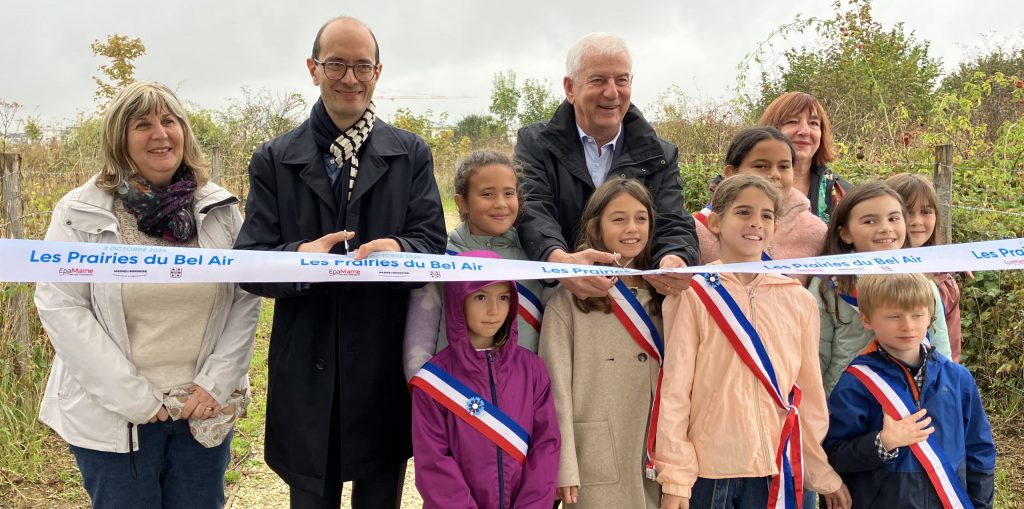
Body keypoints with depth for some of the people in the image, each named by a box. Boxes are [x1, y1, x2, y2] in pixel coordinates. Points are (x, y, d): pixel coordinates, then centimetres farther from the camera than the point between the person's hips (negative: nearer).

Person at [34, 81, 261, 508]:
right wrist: (133, 397, -13)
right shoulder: (80, 213, -6)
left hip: (205, 410, 2)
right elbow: (59, 307, -9)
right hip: (114, 416, -2)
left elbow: (246, 299, 2)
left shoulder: (221, 209, 1)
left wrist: (216, 383, -7)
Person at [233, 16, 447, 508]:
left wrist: (397, 249, -26)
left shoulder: (411, 154, 6)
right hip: (306, 372, 0)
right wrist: (300, 256, -25)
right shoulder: (273, 160, 4)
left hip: (386, 369, 0)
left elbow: (433, 244, -3)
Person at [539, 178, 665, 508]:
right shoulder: (570, 298, -6)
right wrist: (563, 467, -13)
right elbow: (557, 384, -9)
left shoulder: (660, 295, 11)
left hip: (655, 459, 5)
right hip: (598, 462, -4)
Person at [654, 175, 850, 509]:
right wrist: (674, 479, -8)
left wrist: (825, 475, 13)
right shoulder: (692, 295, -4)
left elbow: (810, 391, 9)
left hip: (777, 470, 3)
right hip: (707, 469, -3)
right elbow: (675, 387, -6)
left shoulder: (798, 301, 5)